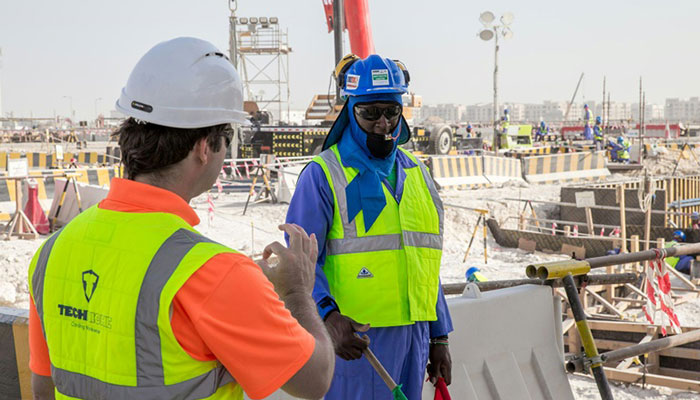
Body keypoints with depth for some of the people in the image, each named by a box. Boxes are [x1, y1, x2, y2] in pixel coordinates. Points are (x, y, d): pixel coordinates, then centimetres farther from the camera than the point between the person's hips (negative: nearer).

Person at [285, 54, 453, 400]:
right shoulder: (323, 174, -6)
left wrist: (439, 336, 16)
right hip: (354, 337, -6)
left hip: (413, 336, 6)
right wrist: (329, 317, -29)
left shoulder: (416, 173, 14)